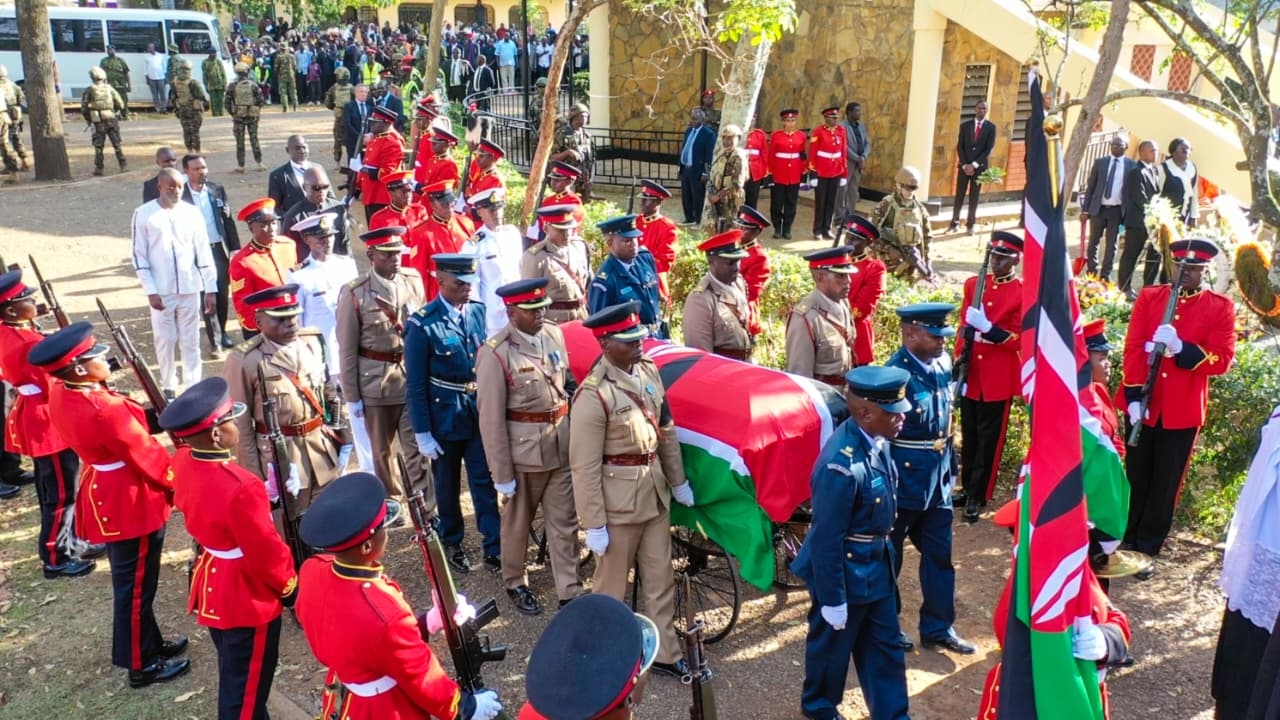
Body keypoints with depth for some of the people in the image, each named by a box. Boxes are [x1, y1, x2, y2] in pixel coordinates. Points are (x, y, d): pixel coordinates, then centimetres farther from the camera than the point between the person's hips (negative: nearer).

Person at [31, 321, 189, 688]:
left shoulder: (60, 393, -2)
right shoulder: (104, 409, -31)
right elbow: (147, 456, -19)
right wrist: (178, 484, -4)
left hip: (107, 499, 9)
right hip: (132, 504, -9)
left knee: (130, 581, 23)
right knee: (135, 586, 7)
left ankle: (150, 643, 40)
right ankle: (141, 664, 22)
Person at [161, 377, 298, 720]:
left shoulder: (183, 462, -8)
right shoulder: (240, 487, -34)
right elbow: (265, 552, -22)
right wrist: (289, 587, -6)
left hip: (212, 588, 9)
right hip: (248, 599, -9)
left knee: (233, 678, 27)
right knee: (246, 687, 10)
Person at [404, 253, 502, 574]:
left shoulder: (480, 312, -3)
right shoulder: (422, 325, -15)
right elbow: (416, 385, -12)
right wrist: (422, 433, -11)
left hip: (480, 412, 3)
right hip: (444, 415, -3)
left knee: (485, 481, 8)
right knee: (448, 484, 15)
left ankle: (494, 549, 17)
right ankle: (451, 543, 34)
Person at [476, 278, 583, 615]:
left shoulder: (554, 335, 0)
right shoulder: (495, 353, -18)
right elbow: (491, 419, -16)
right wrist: (502, 473, -14)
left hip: (562, 447, 5)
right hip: (524, 452, -5)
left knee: (565, 523, 10)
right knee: (517, 522, 16)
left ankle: (570, 593, 20)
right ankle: (516, 584, 36)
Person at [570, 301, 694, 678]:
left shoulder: (649, 371, 0)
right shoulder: (593, 394, -23)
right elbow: (585, 467, -21)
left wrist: (678, 481, 17)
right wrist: (594, 525, -18)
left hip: (655, 491, 7)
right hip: (619, 499, -7)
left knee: (660, 578, 18)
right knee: (611, 584, 11)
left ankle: (665, 652, 33)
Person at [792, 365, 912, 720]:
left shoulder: (876, 441, -7)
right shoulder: (841, 466, -33)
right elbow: (827, 539, -26)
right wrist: (832, 598, -18)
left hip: (877, 566, 7)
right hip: (845, 572, -7)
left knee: (885, 644, 20)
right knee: (832, 643, 18)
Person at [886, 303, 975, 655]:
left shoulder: (943, 364, 2)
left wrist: (950, 465, 15)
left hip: (938, 478, 7)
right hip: (903, 478, -7)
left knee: (940, 554, 14)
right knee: (888, 555, 11)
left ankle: (938, 626, 29)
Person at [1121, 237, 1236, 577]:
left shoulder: (1221, 307, 0)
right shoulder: (1149, 296, 2)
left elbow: (1222, 360, -8)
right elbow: (1133, 348, -4)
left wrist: (1181, 348, -24)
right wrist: (1134, 396, -12)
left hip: (1183, 411, -1)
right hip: (1143, 405, 1)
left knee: (1165, 485, 7)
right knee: (1136, 477, 12)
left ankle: (1147, 550, 19)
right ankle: (1125, 540, 26)